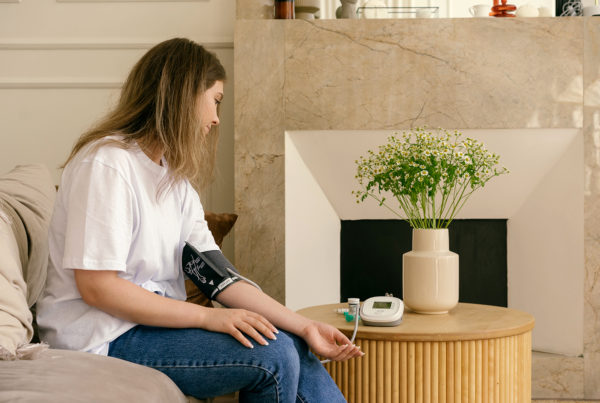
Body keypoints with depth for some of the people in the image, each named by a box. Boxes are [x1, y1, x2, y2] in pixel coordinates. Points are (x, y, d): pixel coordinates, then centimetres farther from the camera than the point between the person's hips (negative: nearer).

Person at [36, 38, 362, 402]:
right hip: (104, 340, -9)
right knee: (272, 354, -18)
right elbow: (96, 286, -21)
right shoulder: (107, 164, -15)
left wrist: (304, 327, -4)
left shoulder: (175, 178, 14)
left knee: (292, 348, -7)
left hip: (158, 320, 9)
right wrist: (209, 317, -21)